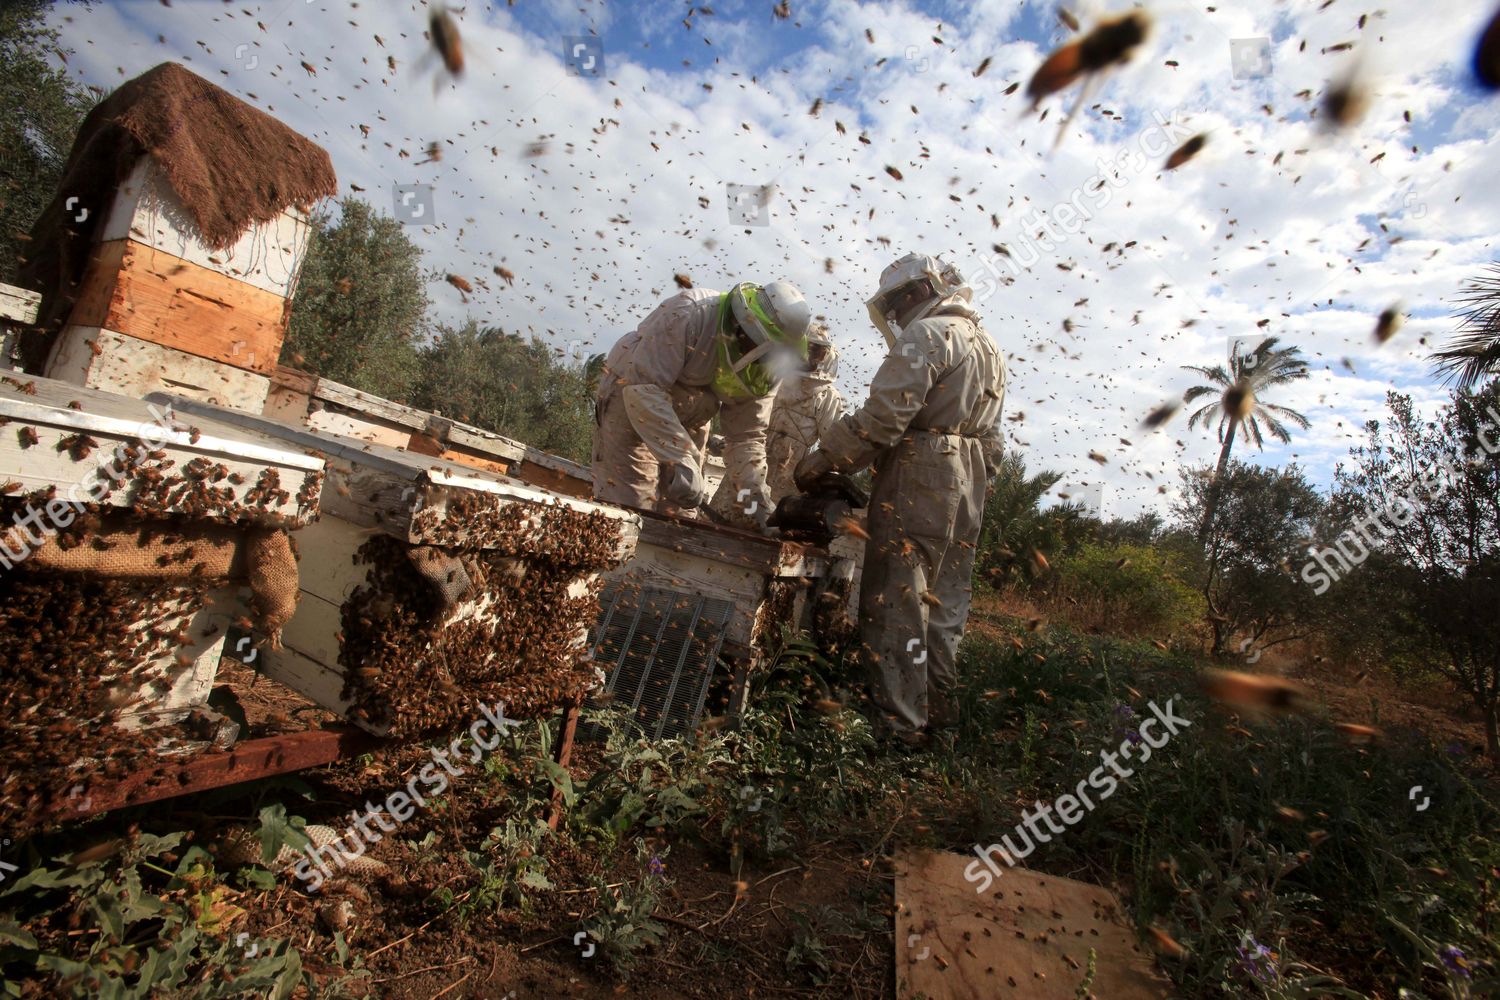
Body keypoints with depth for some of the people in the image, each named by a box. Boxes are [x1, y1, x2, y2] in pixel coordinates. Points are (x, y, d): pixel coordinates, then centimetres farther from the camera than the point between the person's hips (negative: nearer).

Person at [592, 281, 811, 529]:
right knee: (626, 508, -13)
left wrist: (755, 492, -21)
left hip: (688, 422, 6)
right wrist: (682, 461, -41)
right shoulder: (688, 315, -29)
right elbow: (644, 387, -36)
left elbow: (746, 436, -6)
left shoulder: (764, 366, -10)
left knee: (677, 512, 6)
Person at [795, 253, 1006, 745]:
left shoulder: (926, 334, -7)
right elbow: (991, 440, 22)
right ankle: (936, 715, 22)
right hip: (969, 491, 9)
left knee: (896, 603, -4)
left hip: (916, 483, -9)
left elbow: (883, 415, -19)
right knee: (944, 606, 13)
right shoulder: (989, 347, 23)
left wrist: (823, 458, -13)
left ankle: (898, 724, 1)